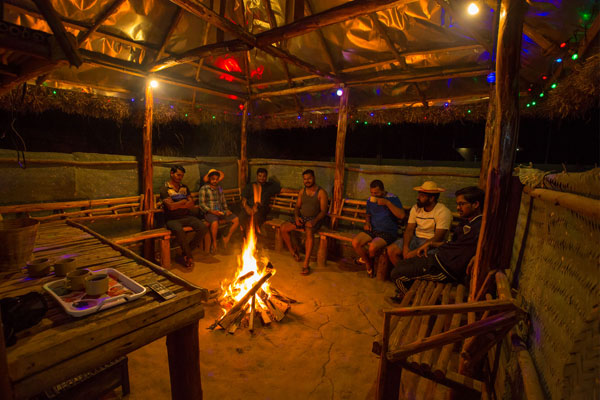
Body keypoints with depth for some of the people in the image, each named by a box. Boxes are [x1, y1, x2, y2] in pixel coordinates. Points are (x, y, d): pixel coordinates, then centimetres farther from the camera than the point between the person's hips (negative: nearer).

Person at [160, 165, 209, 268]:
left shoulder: (184, 188, 15)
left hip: (186, 217, 5)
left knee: (203, 228, -20)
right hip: (172, 219, -5)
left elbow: (191, 204, 6)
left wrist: (178, 205, -10)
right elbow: (170, 206, -15)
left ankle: (186, 252, -2)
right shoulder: (165, 189, -2)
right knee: (179, 231, -38)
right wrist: (184, 201, -3)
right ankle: (189, 256, -16)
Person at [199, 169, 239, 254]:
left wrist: (226, 210, 4)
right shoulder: (204, 189, -1)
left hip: (221, 212, 6)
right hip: (209, 212, -6)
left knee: (236, 219, -14)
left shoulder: (219, 188, 17)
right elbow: (201, 204, -7)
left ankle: (227, 238, 0)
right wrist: (212, 211, -18)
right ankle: (214, 243, -13)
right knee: (215, 223, -38)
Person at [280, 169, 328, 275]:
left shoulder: (321, 192, -5)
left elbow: (323, 211, -9)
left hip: (314, 219, -5)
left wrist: (314, 221, -25)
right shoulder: (302, 191, 11)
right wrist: (296, 217, -6)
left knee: (309, 232, -37)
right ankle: (293, 252, 5)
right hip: (301, 218, 6)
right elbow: (297, 207, 15)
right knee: (283, 228, -14)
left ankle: (306, 264, -35)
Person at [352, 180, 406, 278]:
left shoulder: (392, 198, -7)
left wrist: (387, 203, -26)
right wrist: (367, 222, 5)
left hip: (388, 232, -5)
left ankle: (369, 260, 7)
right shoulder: (370, 200, 10)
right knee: (355, 242, -20)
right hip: (372, 230, 6)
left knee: (373, 247, -32)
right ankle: (368, 263, 6)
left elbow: (401, 215, -20)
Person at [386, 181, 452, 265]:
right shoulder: (416, 208, 5)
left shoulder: (443, 212, -13)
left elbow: (438, 238, -19)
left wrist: (417, 250, -24)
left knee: (410, 256, -32)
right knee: (390, 250, -11)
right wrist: (405, 247, -17)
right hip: (416, 238, 6)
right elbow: (409, 229, 1)